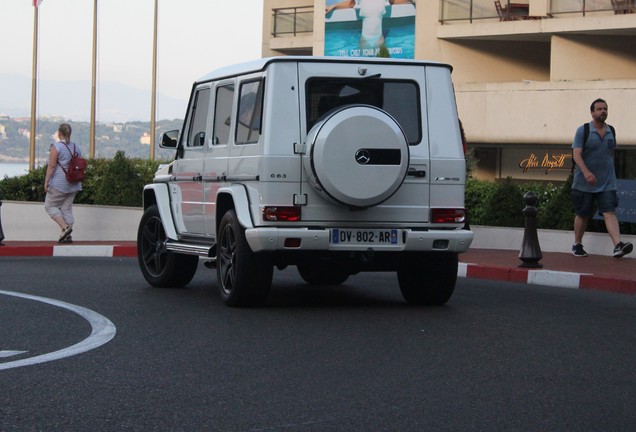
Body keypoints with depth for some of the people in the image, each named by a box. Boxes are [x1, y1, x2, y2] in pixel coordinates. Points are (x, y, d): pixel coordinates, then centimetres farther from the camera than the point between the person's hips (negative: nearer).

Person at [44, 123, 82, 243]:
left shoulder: (56, 147, -12)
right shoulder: (76, 147, 8)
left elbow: (51, 166, -17)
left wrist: (46, 181, -13)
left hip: (58, 183, -6)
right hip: (73, 184, 6)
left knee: (50, 206, 6)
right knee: (67, 208, 10)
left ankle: (65, 228, -10)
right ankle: (67, 236, 4)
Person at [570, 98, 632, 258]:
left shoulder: (611, 131, 10)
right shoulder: (583, 131, -5)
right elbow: (576, 154, -15)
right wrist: (586, 172, -29)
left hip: (607, 183, 3)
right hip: (584, 183, -3)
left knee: (609, 212, -11)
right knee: (582, 214, 7)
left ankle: (618, 245, -25)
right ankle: (577, 245, 25)